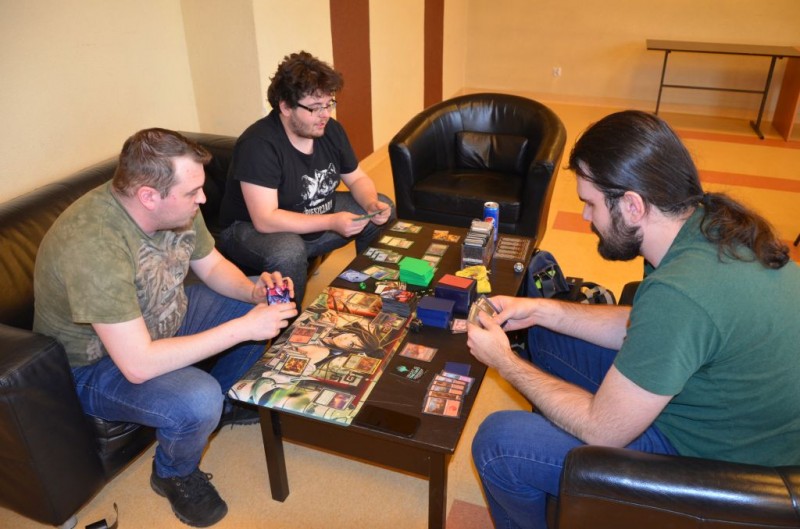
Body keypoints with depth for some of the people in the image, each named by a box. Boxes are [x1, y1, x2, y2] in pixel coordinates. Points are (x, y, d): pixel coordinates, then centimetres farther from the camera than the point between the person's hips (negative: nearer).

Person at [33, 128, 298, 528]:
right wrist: (241, 328, -35)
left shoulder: (175, 207, -15)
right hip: (96, 365, -7)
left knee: (268, 307, 2)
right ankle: (174, 474, 3)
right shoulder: (93, 246, -38)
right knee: (198, 400, -33)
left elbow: (211, 266, 3)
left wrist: (254, 290, -19)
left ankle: (223, 401, 23)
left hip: (163, 319, 8)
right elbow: (138, 365, -38)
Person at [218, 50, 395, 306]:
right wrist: (332, 222, -36)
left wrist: (372, 205, -18)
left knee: (384, 207, 3)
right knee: (288, 253, -40)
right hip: (252, 229, -7)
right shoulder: (258, 144, -29)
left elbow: (357, 179, 5)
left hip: (315, 220, 8)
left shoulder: (331, 130, -6)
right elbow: (265, 220, -33)